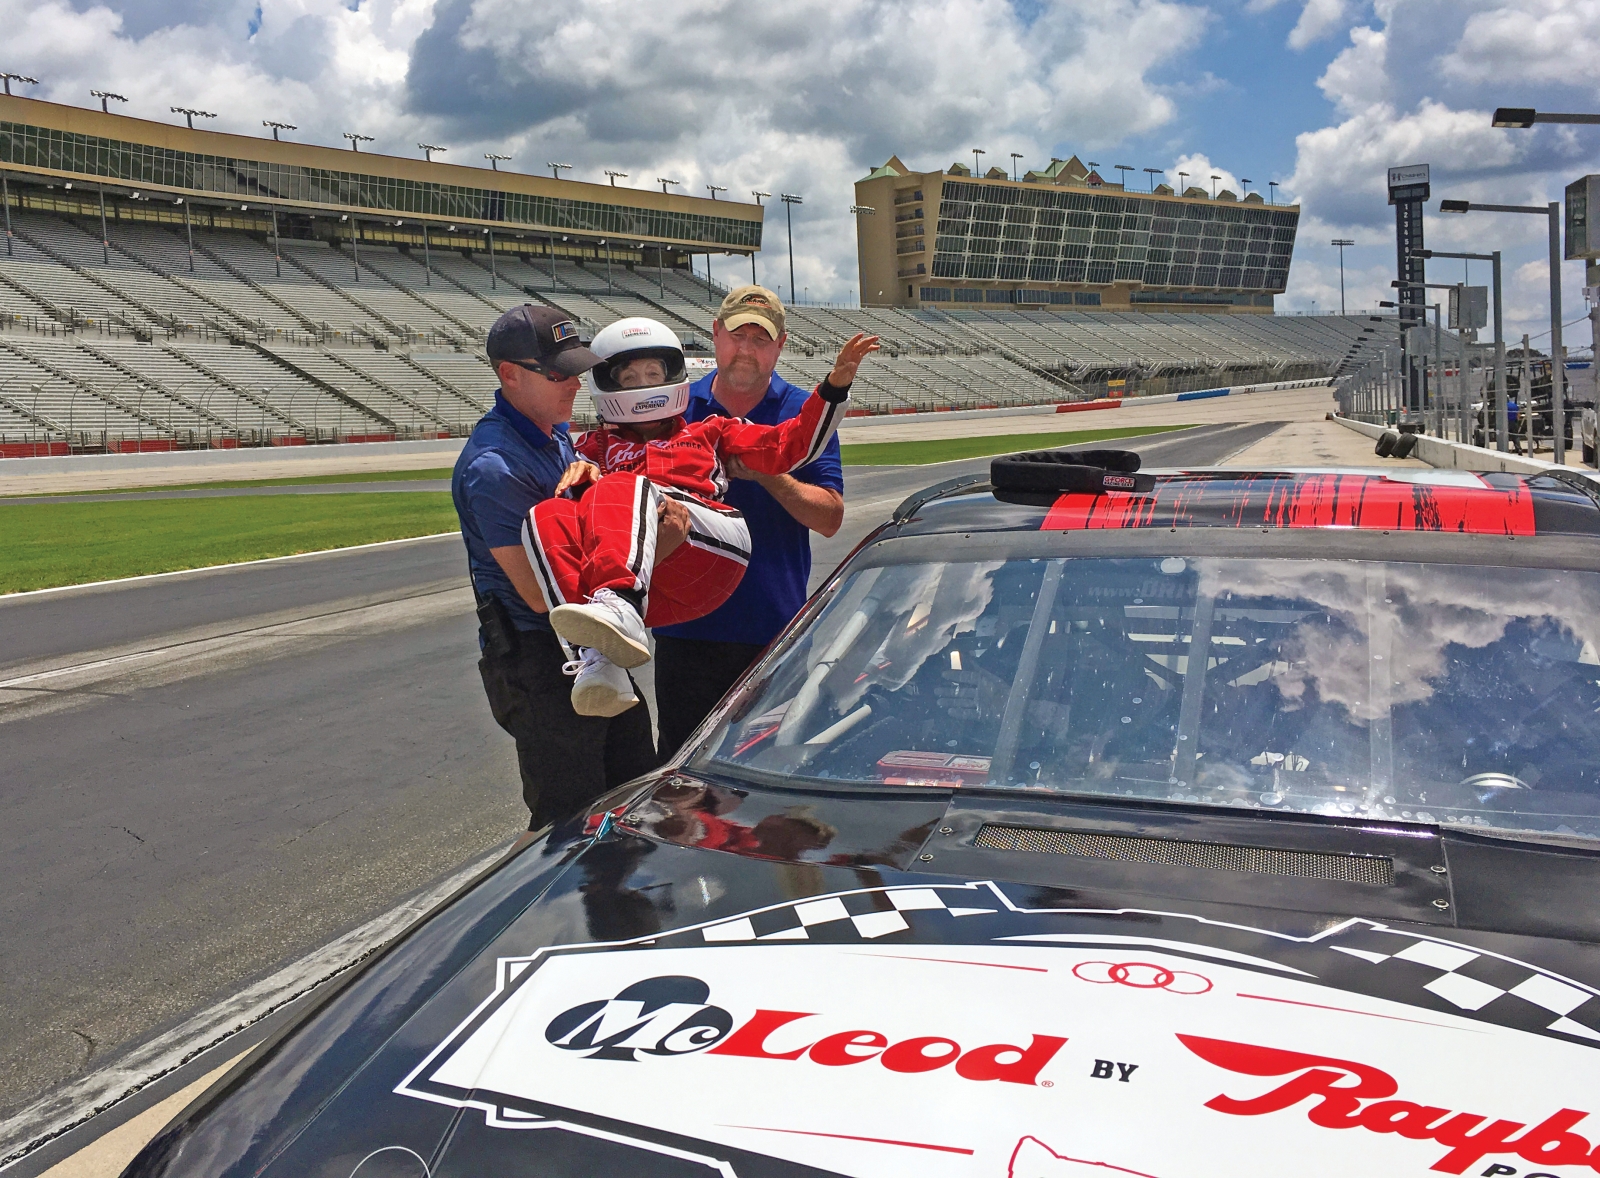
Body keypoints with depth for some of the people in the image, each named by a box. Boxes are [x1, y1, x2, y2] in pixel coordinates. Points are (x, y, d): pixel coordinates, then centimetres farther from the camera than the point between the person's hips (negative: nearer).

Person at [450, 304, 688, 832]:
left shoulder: (557, 434, 9)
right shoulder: (493, 467, -20)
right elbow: (541, 593, -24)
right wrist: (653, 551, -27)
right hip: (540, 663, -9)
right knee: (570, 820, 0)